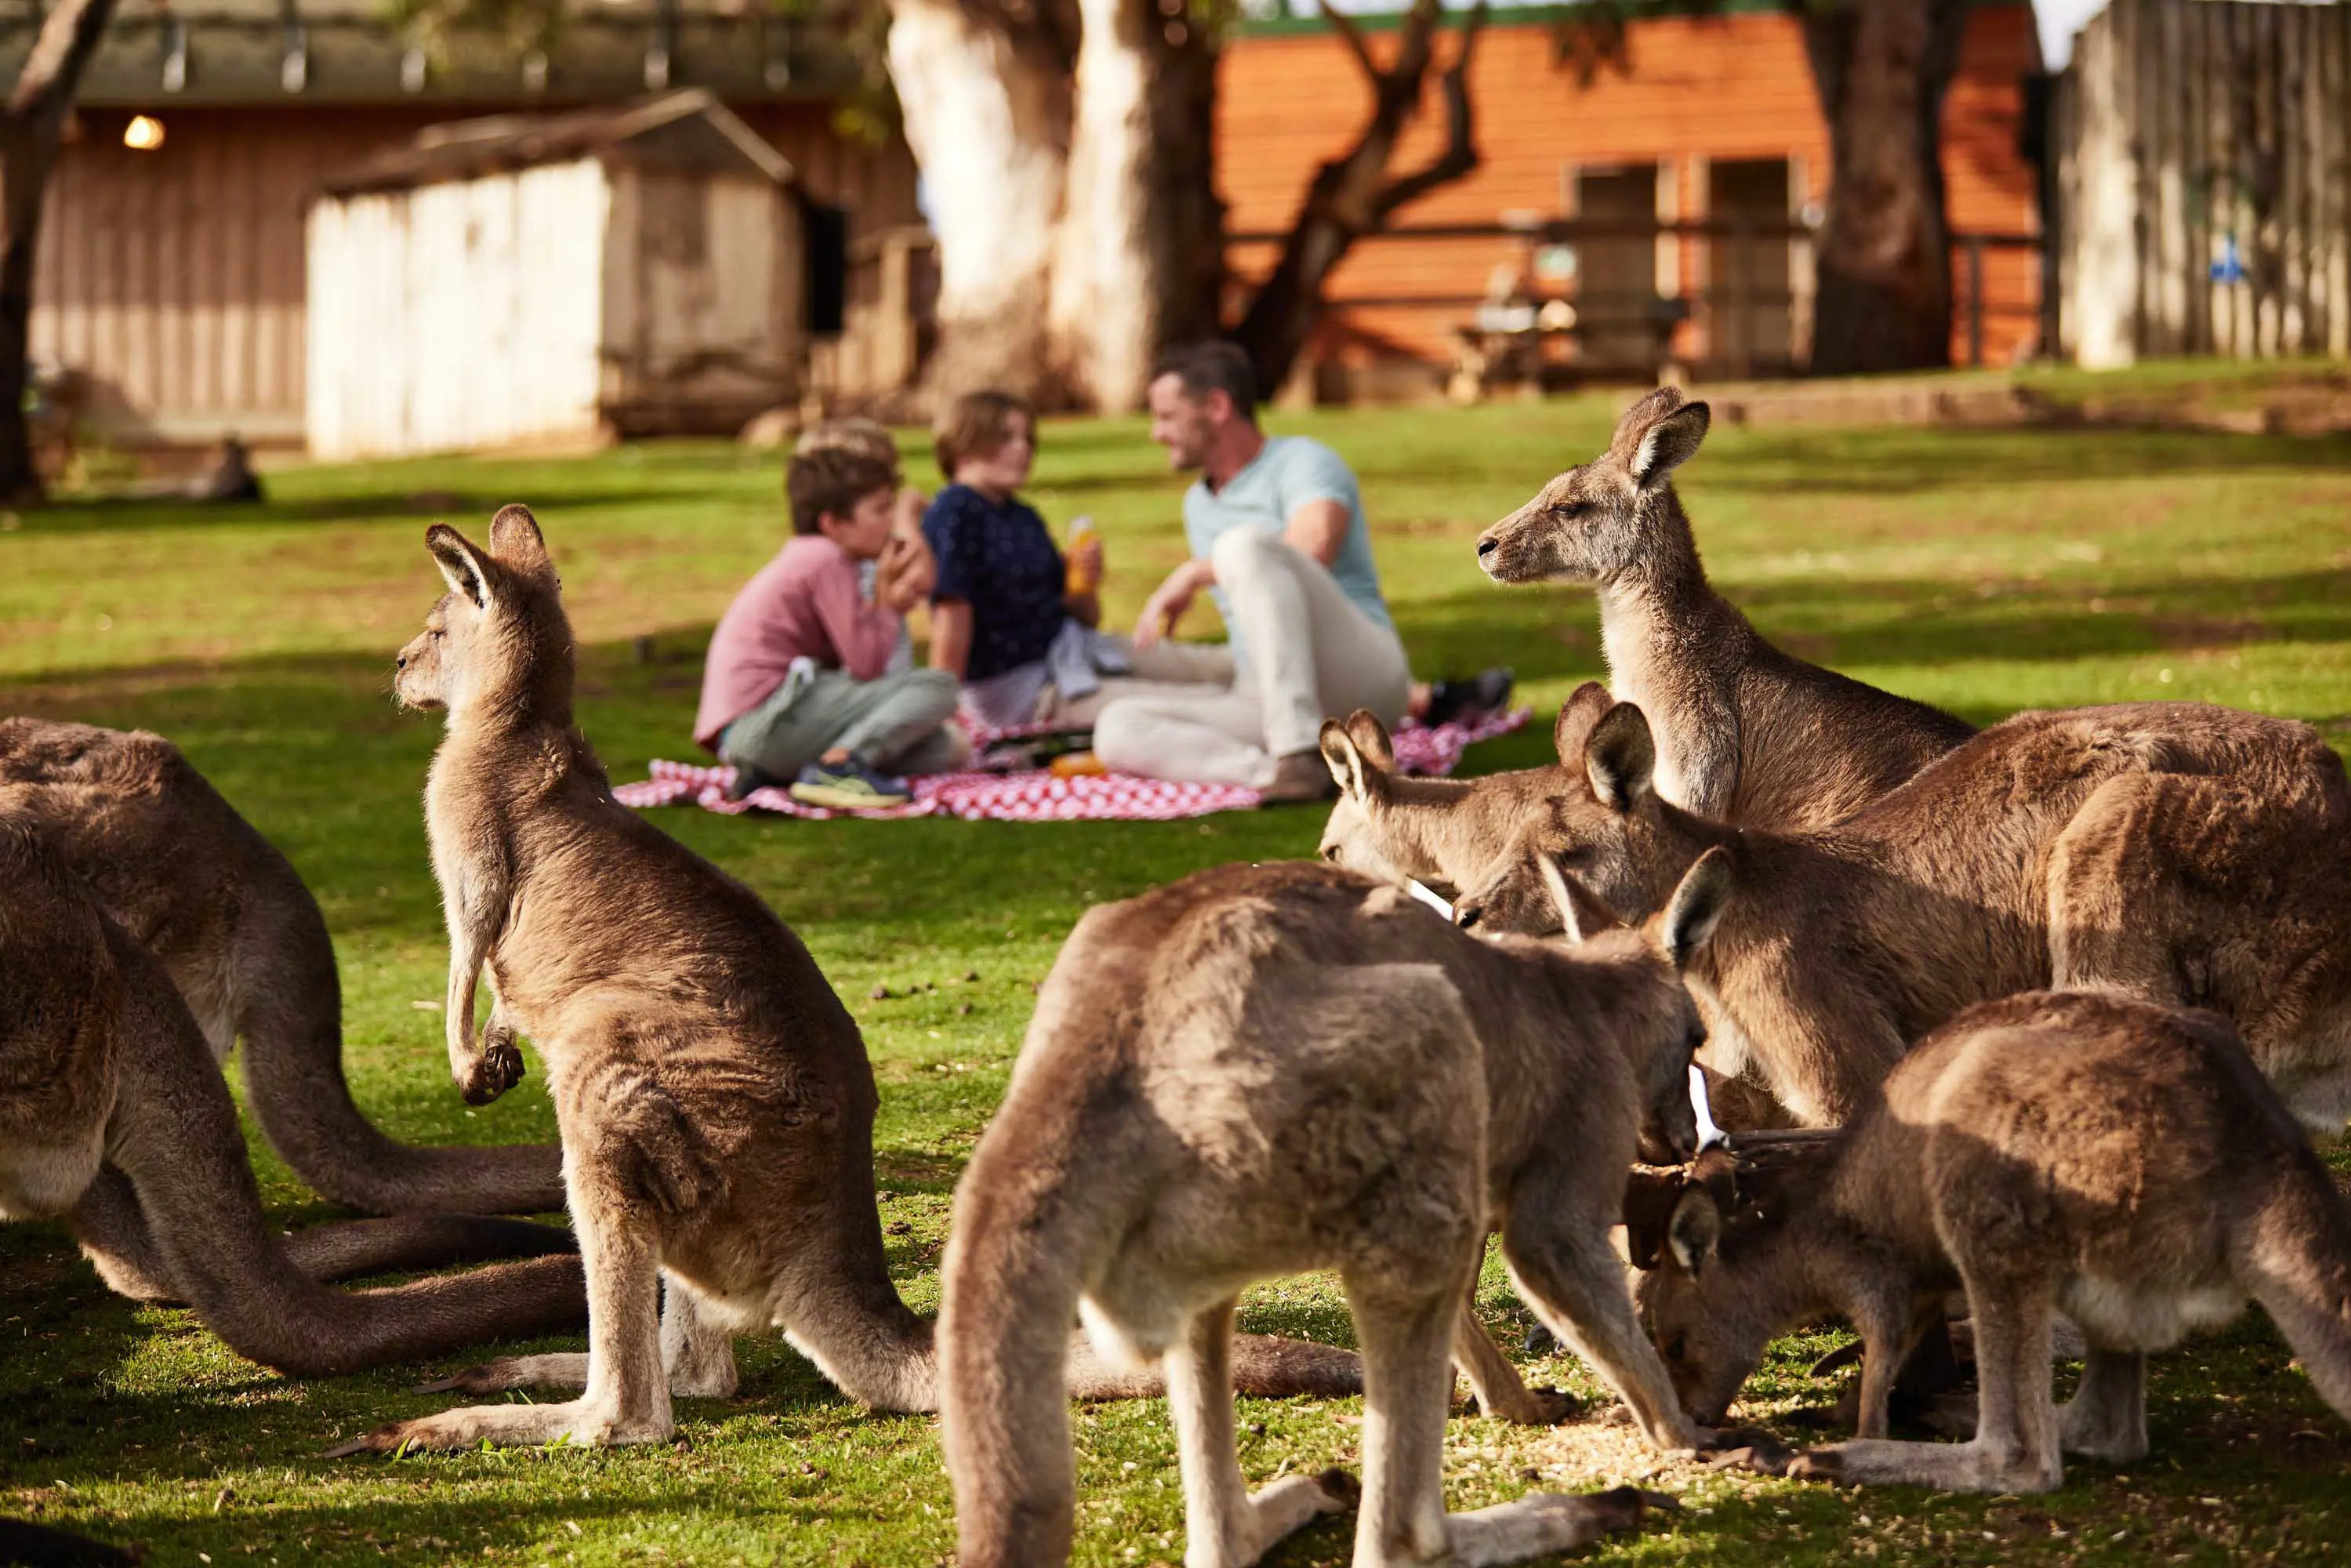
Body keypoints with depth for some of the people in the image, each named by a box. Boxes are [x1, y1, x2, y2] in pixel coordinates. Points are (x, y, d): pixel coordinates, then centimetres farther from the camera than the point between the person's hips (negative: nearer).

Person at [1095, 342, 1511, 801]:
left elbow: (1314, 550, -23)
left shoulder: (1303, 462, 0)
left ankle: (1300, 753, -41)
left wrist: (1193, 574, -16)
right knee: (1117, 729, -18)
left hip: (1359, 670, -7)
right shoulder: (1198, 505, 24)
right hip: (1264, 703, 7)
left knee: (1242, 546, -31)